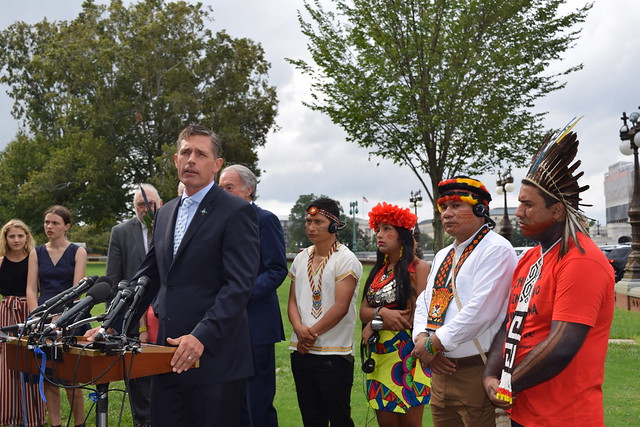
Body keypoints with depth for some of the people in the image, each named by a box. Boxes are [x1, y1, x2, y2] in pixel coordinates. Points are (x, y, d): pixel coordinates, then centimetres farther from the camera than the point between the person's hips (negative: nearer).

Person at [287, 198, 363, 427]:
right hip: (301, 352, 6)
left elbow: (341, 307, -14)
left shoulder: (346, 260, -7)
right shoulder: (301, 259, 13)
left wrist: (312, 333, -11)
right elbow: (293, 300, 11)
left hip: (334, 354, -6)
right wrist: (299, 328, -8)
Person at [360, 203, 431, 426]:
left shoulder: (418, 267, -8)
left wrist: (375, 325, -7)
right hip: (379, 355, 7)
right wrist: (382, 313, -16)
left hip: (408, 355, -6)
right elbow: (363, 312, 7)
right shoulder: (379, 270, 14)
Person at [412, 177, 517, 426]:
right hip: (441, 371, 8)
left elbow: (480, 310, -22)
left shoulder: (496, 250, -12)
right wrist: (422, 339, -3)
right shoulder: (443, 256, 18)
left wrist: (434, 343, -16)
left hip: (475, 374, -8)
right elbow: (424, 302, 17)